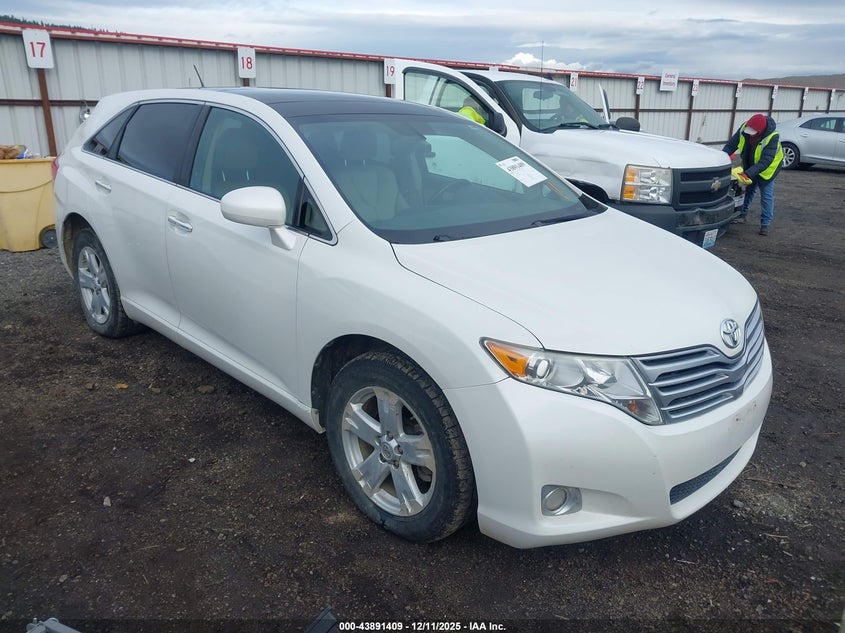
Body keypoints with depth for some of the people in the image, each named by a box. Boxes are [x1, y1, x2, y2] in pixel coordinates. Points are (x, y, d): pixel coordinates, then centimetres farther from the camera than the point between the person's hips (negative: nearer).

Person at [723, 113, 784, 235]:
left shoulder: (772, 138, -37)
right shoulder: (744, 128, -24)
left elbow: (765, 162, -40)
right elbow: (731, 144, -17)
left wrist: (747, 174, -47)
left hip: (766, 169, -5)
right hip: (749, 166, 5)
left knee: (767, 195, -3)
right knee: (748, 190, 18)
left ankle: (765, 224, 4)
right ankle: (743, 214, 36)